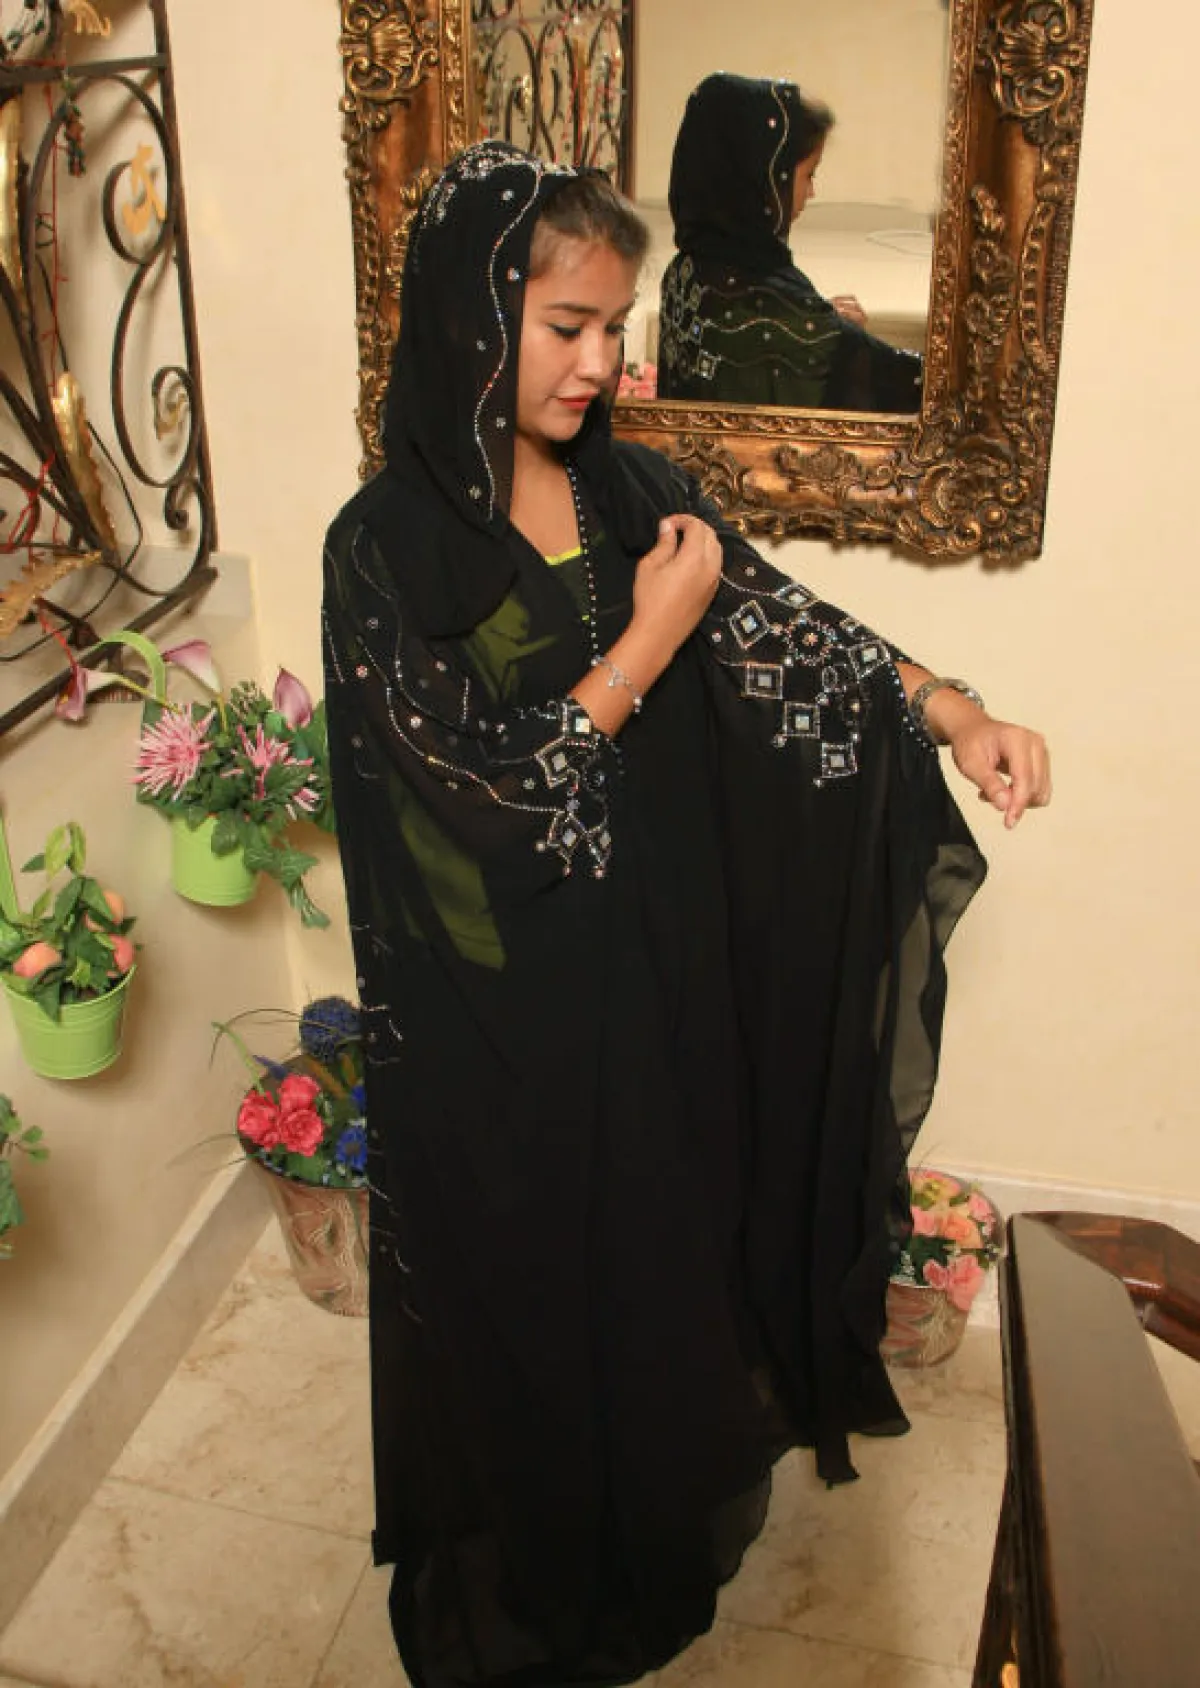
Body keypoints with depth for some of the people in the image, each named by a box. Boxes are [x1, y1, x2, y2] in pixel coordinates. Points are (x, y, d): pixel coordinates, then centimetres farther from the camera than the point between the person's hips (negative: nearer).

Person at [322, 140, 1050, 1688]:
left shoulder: (630, 489, 0)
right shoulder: (388, 545, -16)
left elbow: (782, 619, -2)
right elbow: (479, 784, -20)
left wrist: (953, 711, -17)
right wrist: (652, 637, -19)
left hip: (664, 975, 5)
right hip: (506, 1017, -5)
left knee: (667, 1238, 21)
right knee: (529, 1283, 14)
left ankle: (661, 1514, 49)